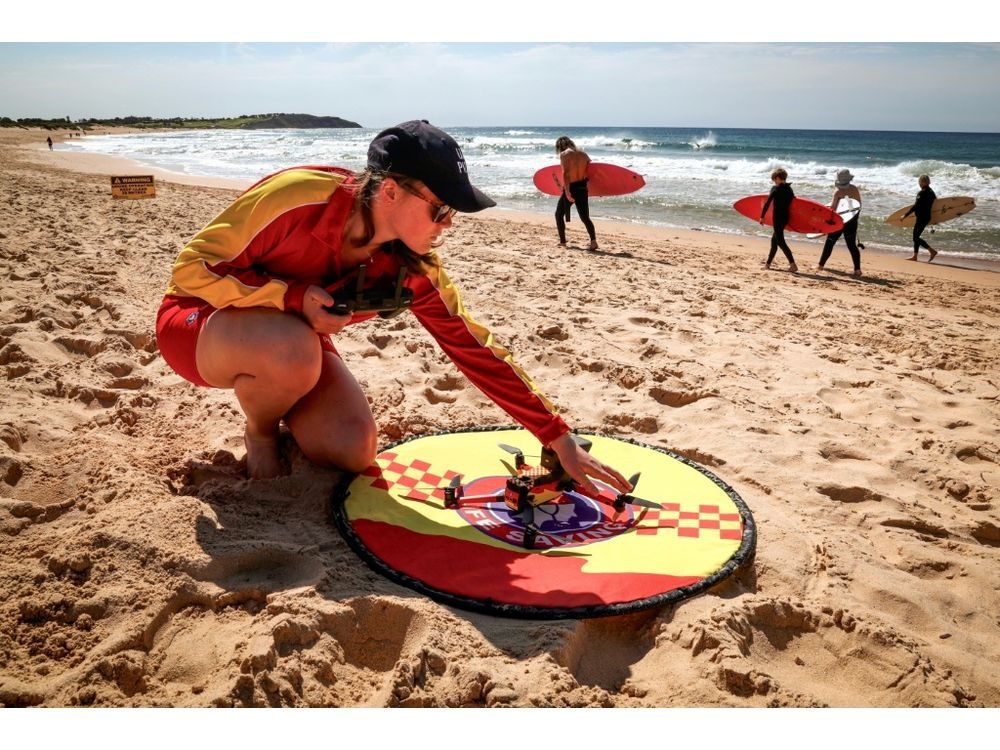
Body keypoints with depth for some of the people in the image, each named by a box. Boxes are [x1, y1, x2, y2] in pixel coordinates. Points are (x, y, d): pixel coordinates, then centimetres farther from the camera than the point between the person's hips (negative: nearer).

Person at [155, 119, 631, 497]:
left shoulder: (410, 268, -16)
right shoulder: (298, 198, -33)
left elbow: (475, 348, -15)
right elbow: (193, 266, -23)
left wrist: (561, 441, -16)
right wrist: (295, 297, -35)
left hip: (291, 339, 4)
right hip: (201, 319, -4)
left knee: (353, 452, -16)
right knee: (295, 348, -38)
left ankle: (274, 402, 16)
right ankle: (259, 435, -3)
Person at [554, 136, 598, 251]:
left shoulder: (564, 154, -7)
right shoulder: (583, 153, 10)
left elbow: (565, 173, -18)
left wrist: (567, 191, -22)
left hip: (570, 189, -5)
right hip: (582, 188, 5)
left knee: (559, 215, 16)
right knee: (585, 217, 8)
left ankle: (562, 242, 16)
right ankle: (593, 240, -11)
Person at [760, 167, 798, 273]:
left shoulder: (775, 189, -11)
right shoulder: (789, 189, 9)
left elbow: (767, 203, -14)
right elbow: (791, 203, 13)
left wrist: (762, 216, -9)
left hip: (777, 217, -8)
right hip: (785, 218, 8)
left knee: (780, 241, -7)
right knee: (774, 239, 18)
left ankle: (793, 264, -17)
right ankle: (768, 263, 26)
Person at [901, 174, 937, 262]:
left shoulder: (922, 193, -18)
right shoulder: (931, 192, 9)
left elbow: (915, 206, -21)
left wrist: (905, 215, -17)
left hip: (922, 217, -10)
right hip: (927, 216, 10)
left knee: (916, 237, -6)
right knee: (916, 236, 14)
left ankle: (932, 251, -7)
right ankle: (915, 256, 17)